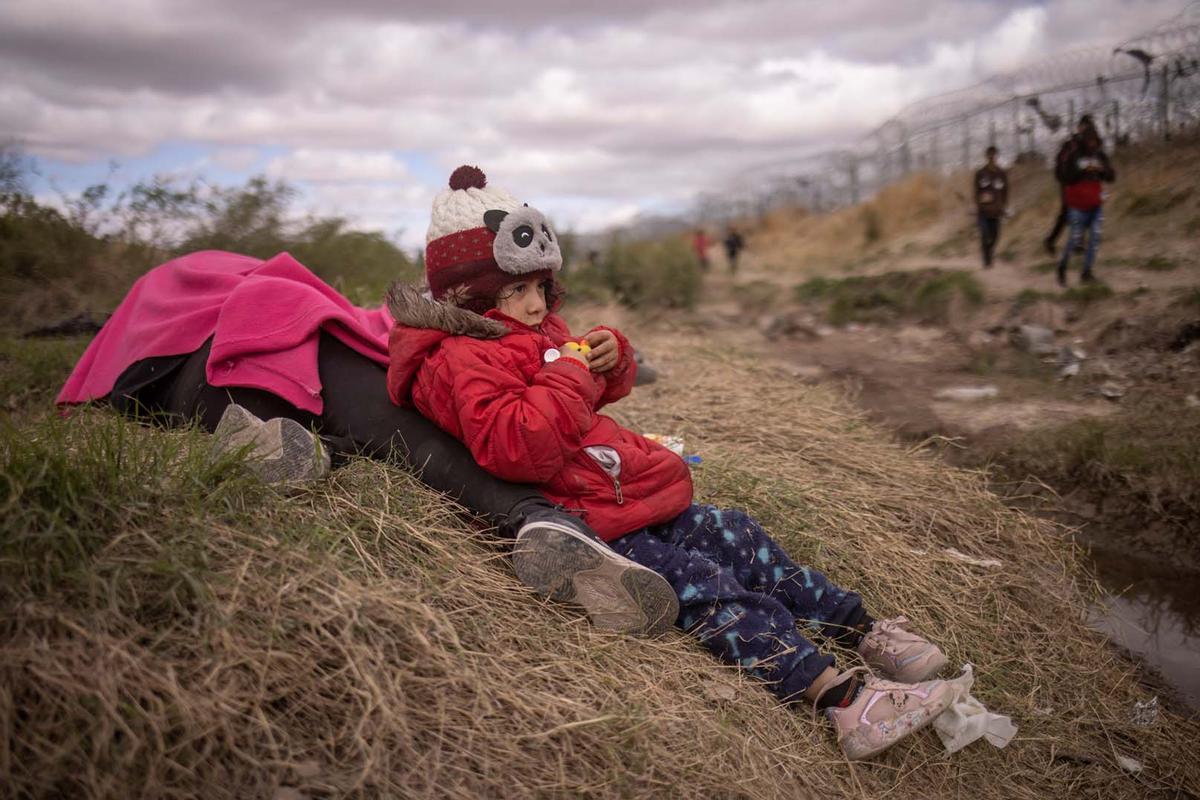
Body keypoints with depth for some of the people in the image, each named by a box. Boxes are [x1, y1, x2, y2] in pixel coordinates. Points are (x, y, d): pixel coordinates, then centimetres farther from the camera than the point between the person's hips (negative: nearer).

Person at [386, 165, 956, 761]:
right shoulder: (461, 360, -13)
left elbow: (601, 394, 29)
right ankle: (841, 699, -28)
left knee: (742, 541, 4)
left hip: (631, 497, 10)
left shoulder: (539, 330, 18)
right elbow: (515, 450, -28)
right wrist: (566, 377, -22)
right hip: (585, 528, -10)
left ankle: (864, 630, 11)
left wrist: (611, 356, 6)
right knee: (702, 582, -22)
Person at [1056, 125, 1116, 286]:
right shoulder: (1074, 156, -6)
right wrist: (1083, 171, -24)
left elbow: (1112, 177, 3)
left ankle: (1087, 272, 1)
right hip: (1078, 205, -4)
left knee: (1095, 237, -5)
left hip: (1096, 205, 4)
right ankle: (1062, 267, 21)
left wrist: (1102, 170, -17)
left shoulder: (1101, 156, 4)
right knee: (1075, 238, -1)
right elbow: (1067, 177, -12)